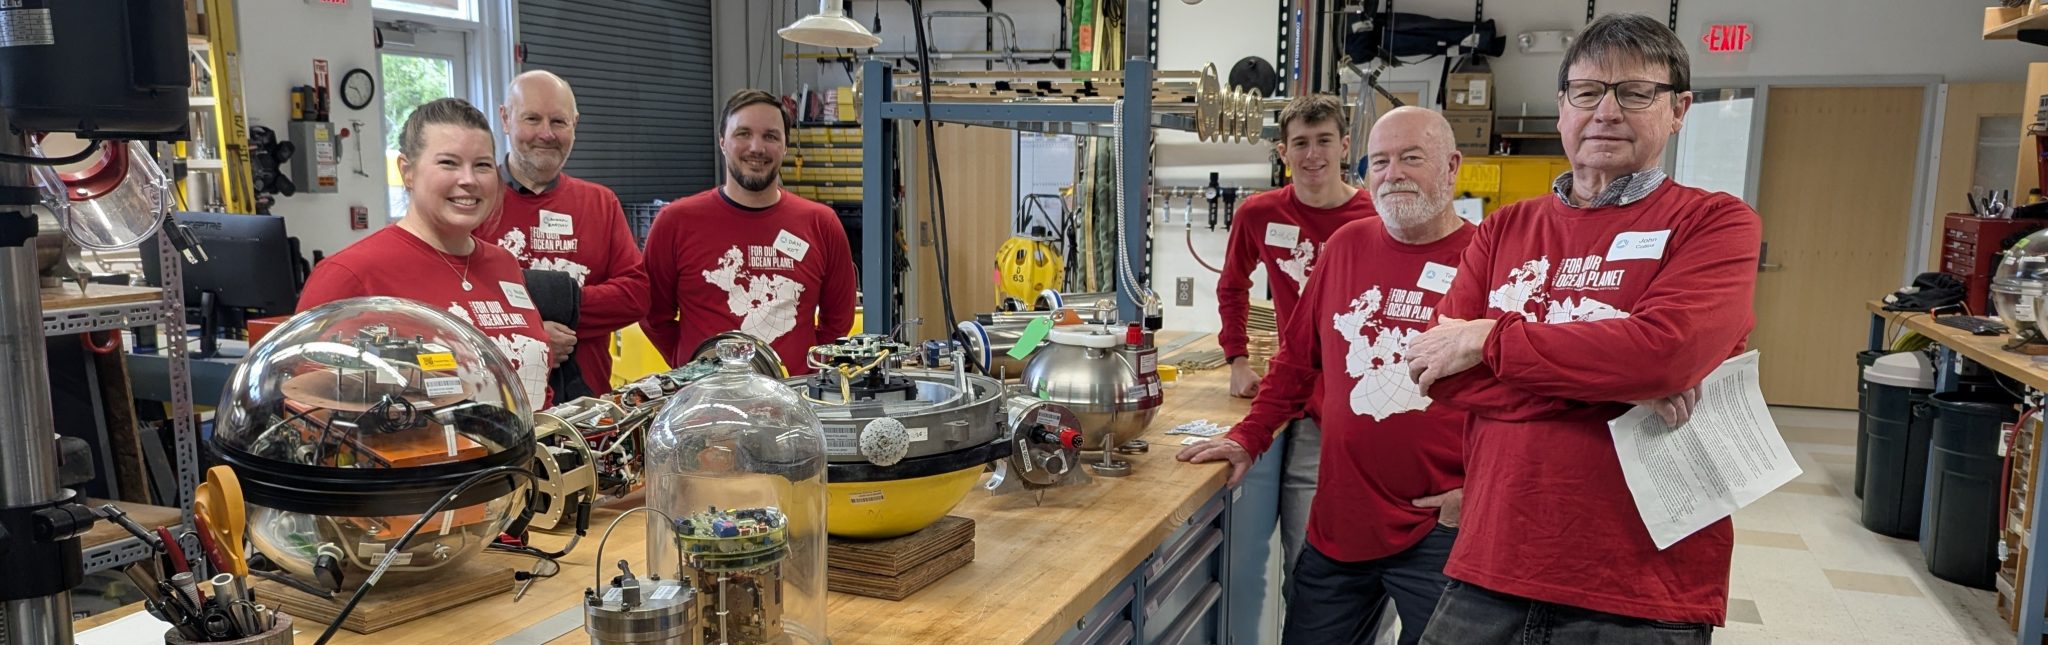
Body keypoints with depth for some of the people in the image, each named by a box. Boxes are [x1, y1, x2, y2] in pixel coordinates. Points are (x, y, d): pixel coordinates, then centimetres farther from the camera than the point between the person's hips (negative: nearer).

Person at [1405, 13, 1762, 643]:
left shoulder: (1716, 223, -2)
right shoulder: (1504, 230, 9)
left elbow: (1665, 349, -20)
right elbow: (1440, 370, -3)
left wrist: (1487, 339, -12)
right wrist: (1617, 384, -14)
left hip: (1644, 589, -3)